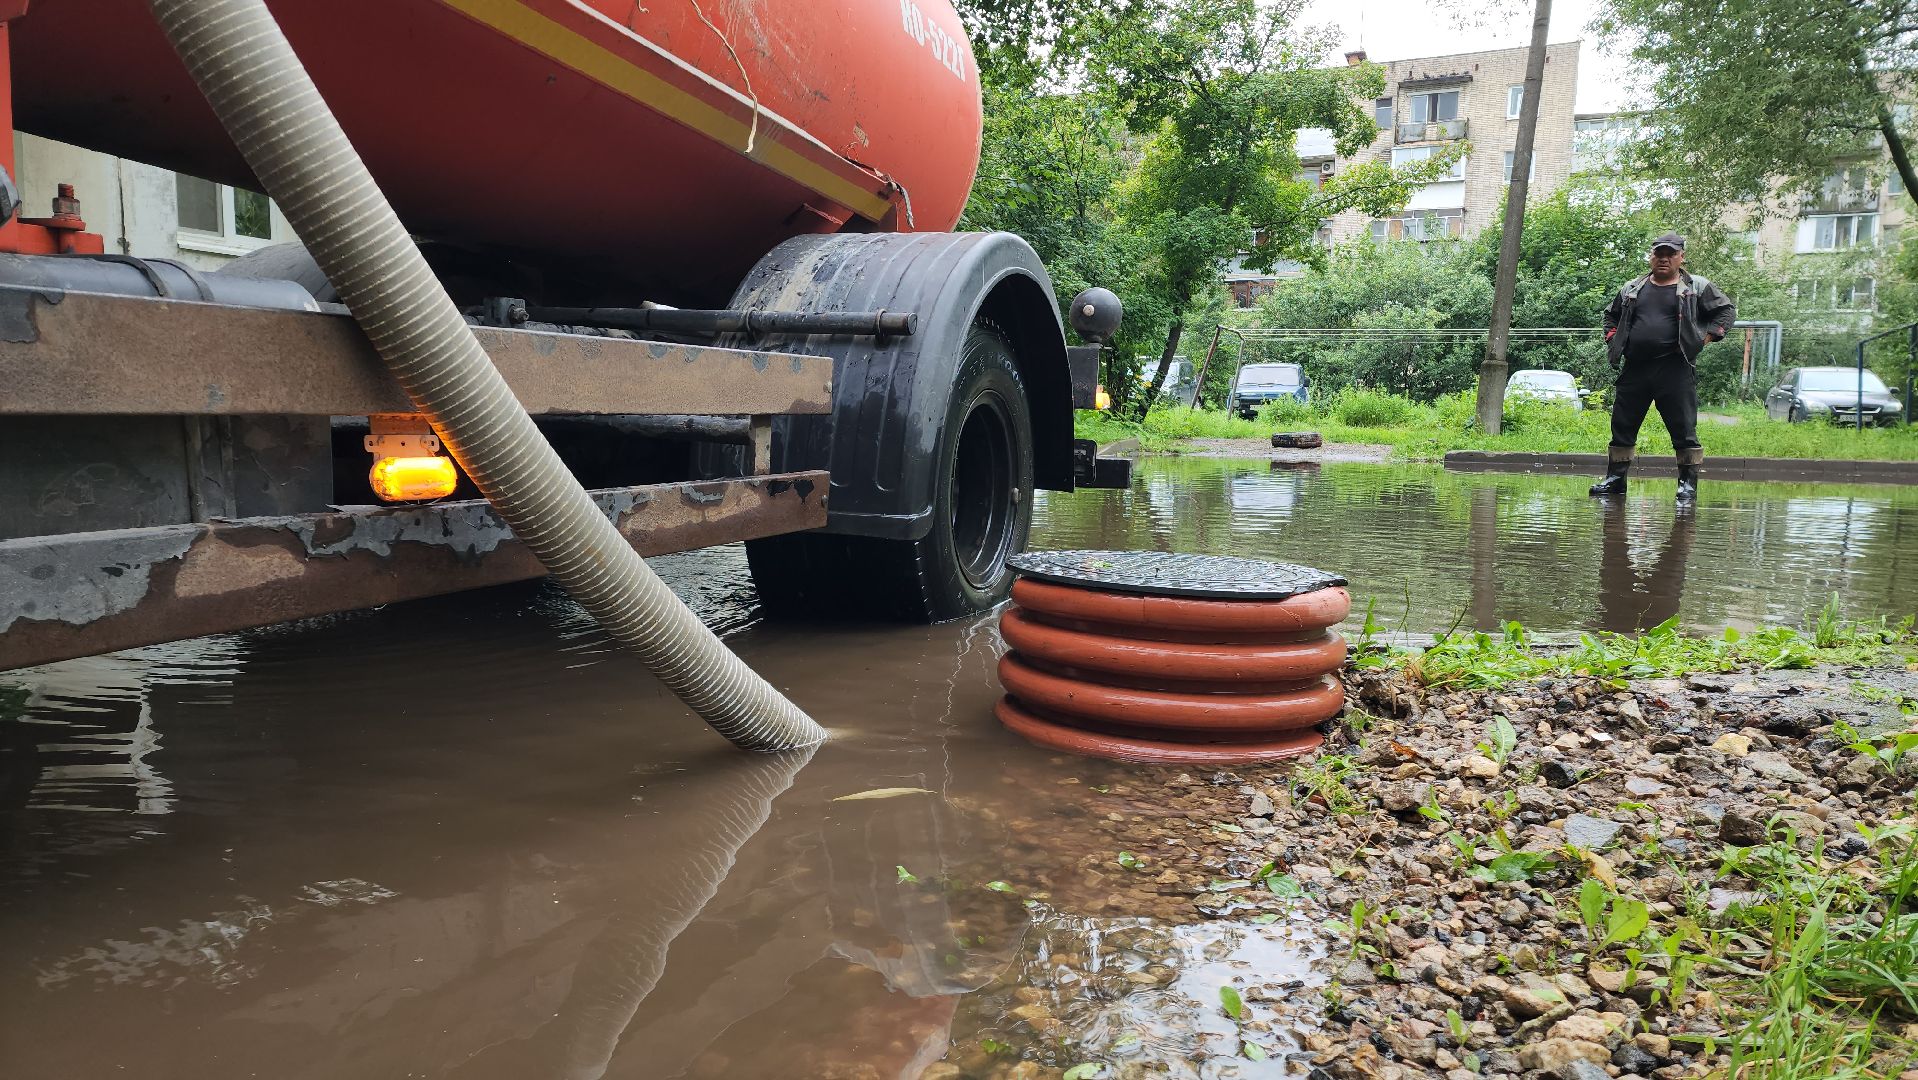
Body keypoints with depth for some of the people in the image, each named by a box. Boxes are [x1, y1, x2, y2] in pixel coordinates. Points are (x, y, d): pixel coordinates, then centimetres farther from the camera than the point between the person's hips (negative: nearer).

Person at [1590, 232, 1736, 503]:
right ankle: (1615, 479, 15)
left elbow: (1727, 310, 10)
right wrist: (1613, 340, 14)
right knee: (1622, 425, 6)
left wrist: (1706, 337, -1)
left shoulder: (1697, 287, 7)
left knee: (1683, 429, -5)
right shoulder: (1632, 289, 16)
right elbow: (1611, 315, 29)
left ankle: (1688, 484, 0)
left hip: (1675, 369, -3)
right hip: (1634, 369, 3)